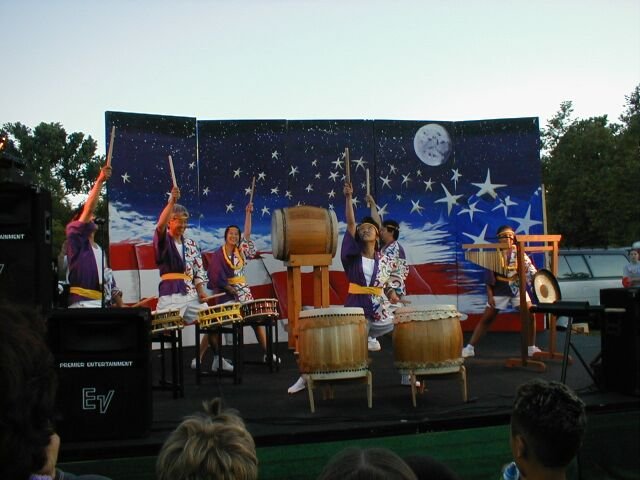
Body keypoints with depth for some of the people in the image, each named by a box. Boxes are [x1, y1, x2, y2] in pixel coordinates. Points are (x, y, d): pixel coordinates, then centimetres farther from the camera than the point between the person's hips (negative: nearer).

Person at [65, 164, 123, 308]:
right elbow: (88, 209, -11)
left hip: (104, 305, 7)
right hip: (82, 304, -7)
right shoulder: (75, 238, 3)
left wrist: (121, 307, 11)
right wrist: (100, 181, -14)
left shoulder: (101, 251, 23)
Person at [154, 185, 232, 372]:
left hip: (192, 294, 5)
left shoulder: (191, 244, 15)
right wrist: (171, 201, -32)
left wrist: (201, 291, -3)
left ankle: (218, 359, 20)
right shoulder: (163, 241, 0)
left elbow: (199, 271, 14)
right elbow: (160, 226, -23)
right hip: (170, 295, -5)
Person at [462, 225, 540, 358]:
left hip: (518, 289, 1)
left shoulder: (519, 252, -3)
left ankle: (532, 348, 6)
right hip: (499, 291, -1)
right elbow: (489, 277, -3)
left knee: (530, 315, -10)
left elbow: (530, 270, -10)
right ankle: (470, 348, 6)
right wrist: (489, 295, -9)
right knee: (486, 319, 1)